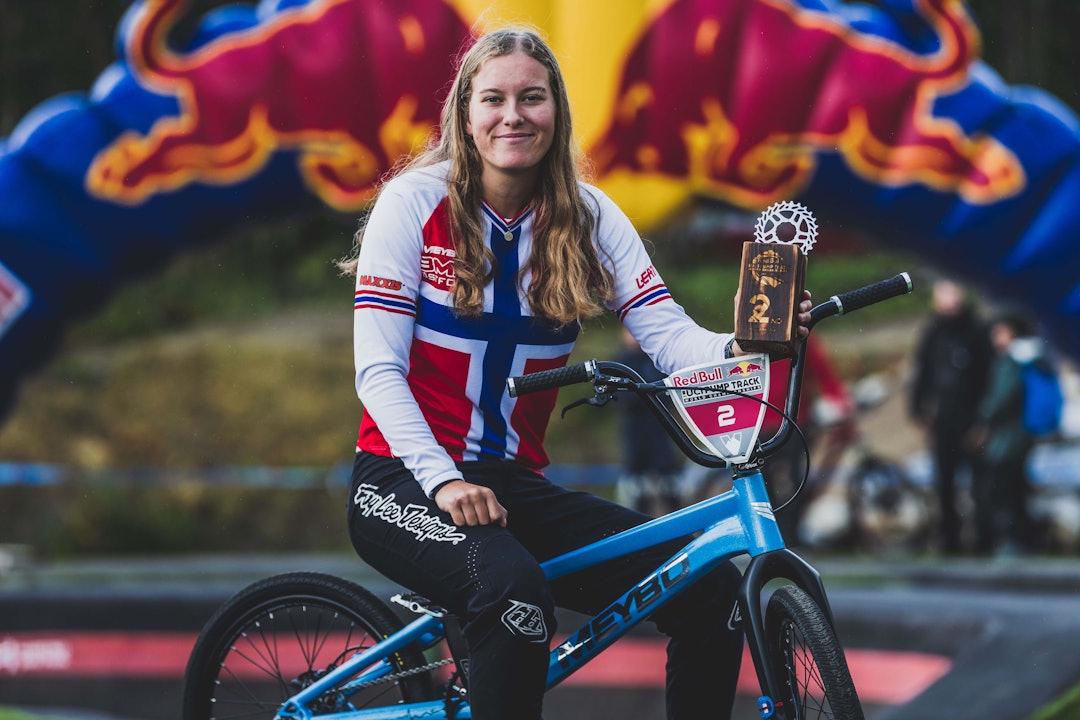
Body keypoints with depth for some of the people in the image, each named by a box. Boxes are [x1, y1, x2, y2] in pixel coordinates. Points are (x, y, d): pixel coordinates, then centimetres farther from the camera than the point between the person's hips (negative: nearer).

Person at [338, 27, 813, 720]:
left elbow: (667, 332, -7)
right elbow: (378, 370, -11)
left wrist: (737, 348, -31)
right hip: (407, 481, -4)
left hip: (514, 484, 5)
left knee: (710, 588, -15)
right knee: (514, 585, -37)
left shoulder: (589, 217, 5)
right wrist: (443, 480, -25)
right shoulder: (416, 202, -5)